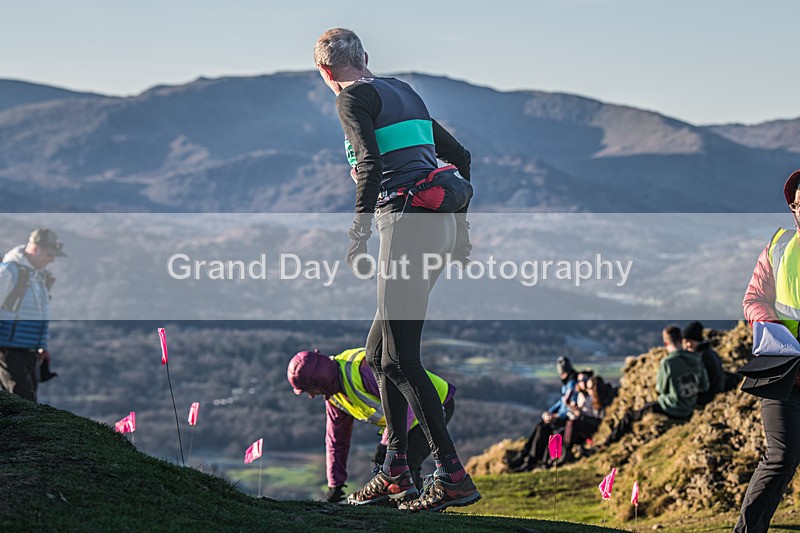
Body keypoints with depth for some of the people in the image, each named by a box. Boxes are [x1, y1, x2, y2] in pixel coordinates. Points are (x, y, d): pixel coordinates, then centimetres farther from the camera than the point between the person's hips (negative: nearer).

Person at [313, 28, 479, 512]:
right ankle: (396, 470, 20)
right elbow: (459, 155, 26)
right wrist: (460, 224, 29)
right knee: (380, 352, 15)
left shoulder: (352, 98, -2)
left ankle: (454, 477, -11)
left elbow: (371, 164, -18)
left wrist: (359, 233, -18)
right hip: (441, 223, 9)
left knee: (399, 359, -7)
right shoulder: (404, 92, 23)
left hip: (406, 221, -9)